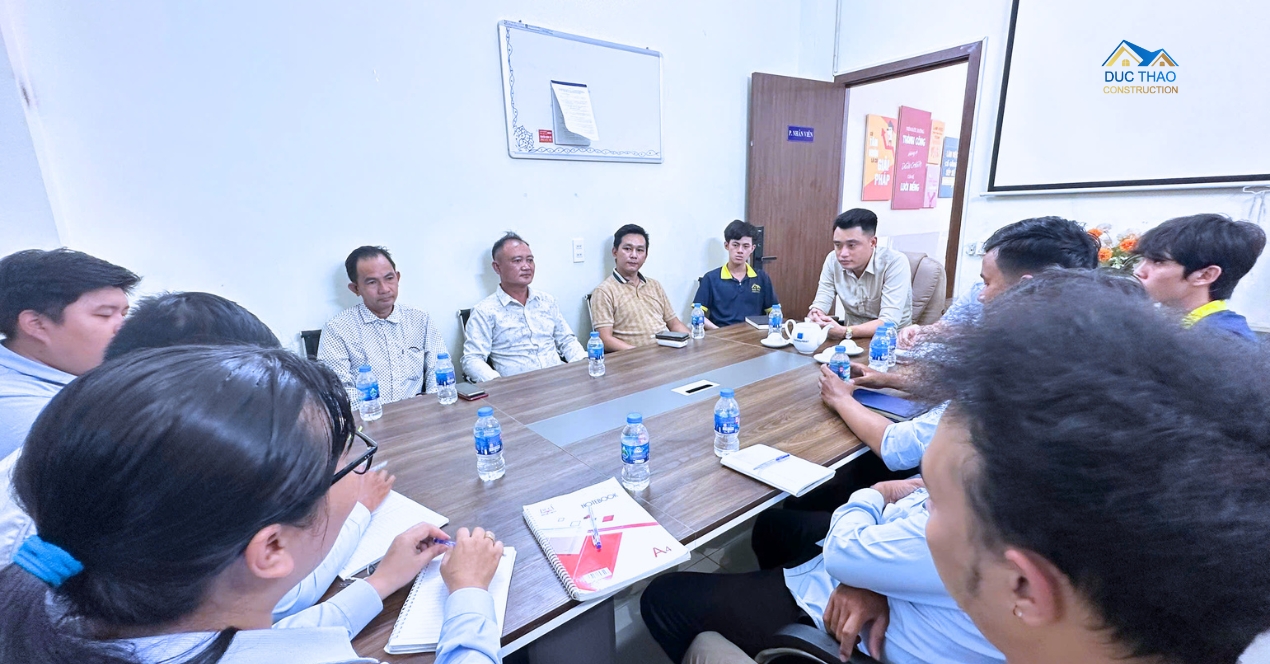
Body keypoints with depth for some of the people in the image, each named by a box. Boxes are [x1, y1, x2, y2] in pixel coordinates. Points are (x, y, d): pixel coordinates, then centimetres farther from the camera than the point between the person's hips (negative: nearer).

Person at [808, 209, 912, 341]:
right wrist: (814, 320, -31)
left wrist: (844, 332, -40)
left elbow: (889, 322, -26)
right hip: (854, 338, 3)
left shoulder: (895, 263, -19)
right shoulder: (833, 260, -7)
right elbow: (820, 305, -8)